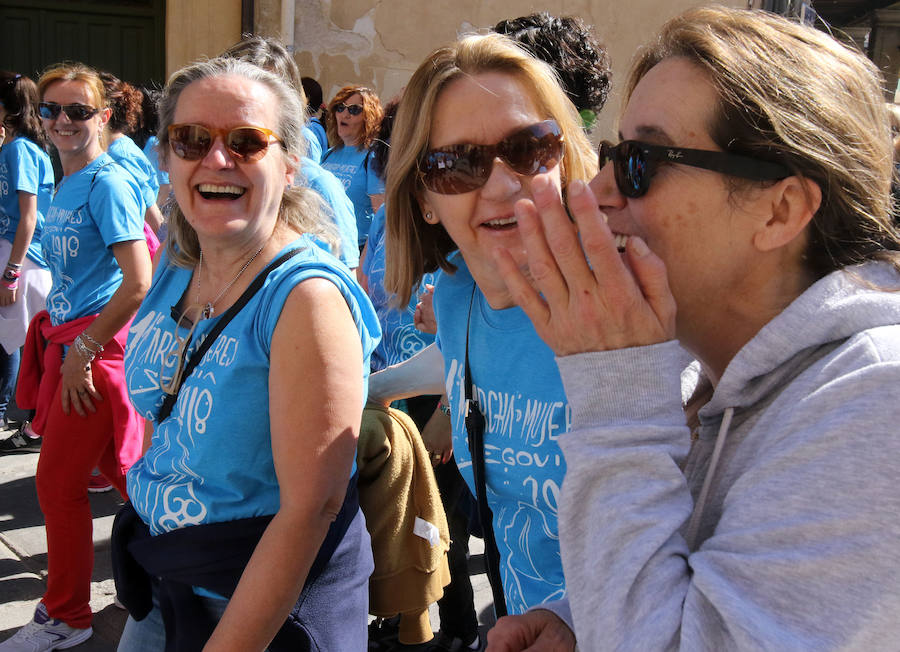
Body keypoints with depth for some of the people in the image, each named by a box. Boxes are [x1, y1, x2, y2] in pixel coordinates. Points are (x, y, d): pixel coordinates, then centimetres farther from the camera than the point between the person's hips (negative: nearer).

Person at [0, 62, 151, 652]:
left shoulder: (108, 183, -14)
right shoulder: (66, 184, 12)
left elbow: (138, 283, -21)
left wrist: (83, 350, -17)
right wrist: (69, 346, 17)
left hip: (98, 348, -8)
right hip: (72, 344, 9)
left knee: (59, 479, 0)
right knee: (118, 465, 15)